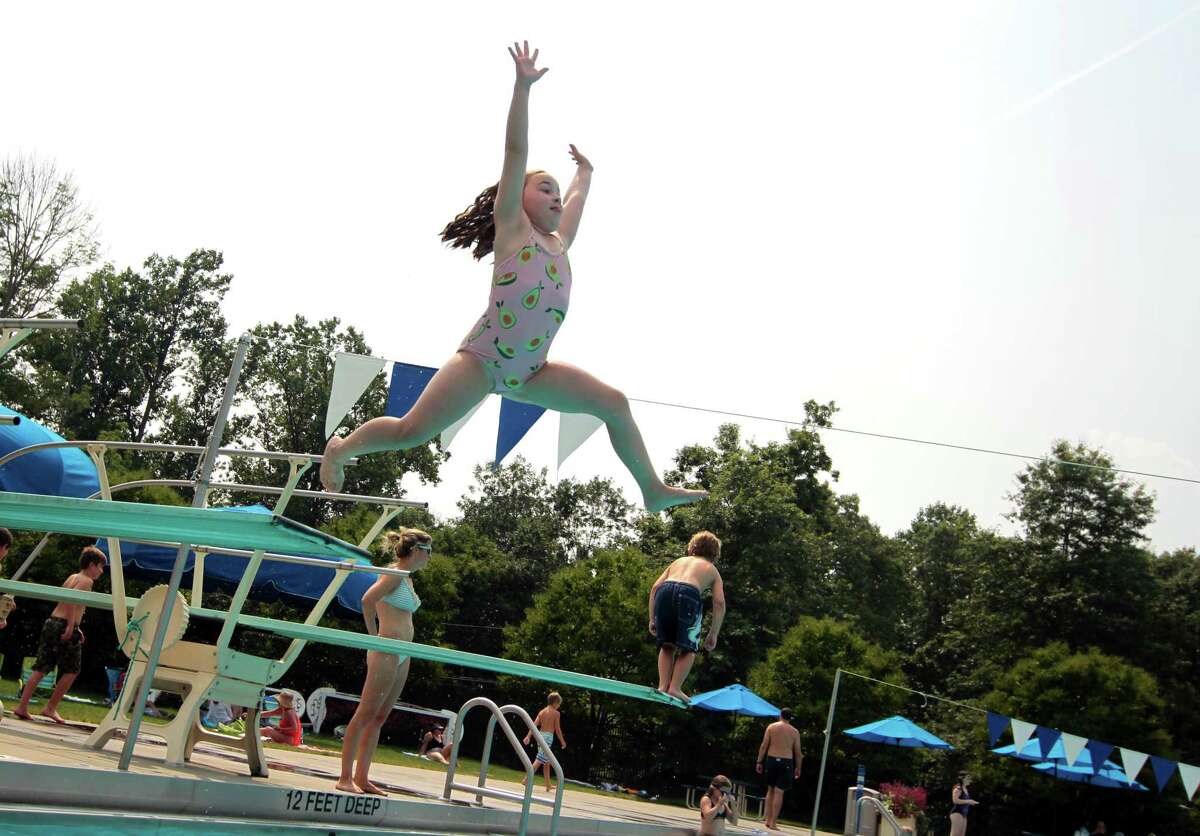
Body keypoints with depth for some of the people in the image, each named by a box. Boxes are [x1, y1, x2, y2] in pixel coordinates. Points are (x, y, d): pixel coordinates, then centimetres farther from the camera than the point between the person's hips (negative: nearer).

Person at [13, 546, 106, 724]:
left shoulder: (72, 577, 20)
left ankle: (22, 707, 5)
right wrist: (71, 626, -24)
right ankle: (50, 708, 5)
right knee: (71, 670, 4)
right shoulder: (87, 580, -6)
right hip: (65, 626, -8)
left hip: (51, 622, 8)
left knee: (41, 669, 9)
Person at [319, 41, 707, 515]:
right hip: (483, 360, -7)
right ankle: (341, 448, 18)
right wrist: (523, 84, -9)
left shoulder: (558, 243, 17)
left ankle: (654, 492, 11)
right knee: (411, 431, -9)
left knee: (614, 404, 2)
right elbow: (516, 151, -5)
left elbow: (577, 198, 38)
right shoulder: (512, 227, 1)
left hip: (530, 371, 7)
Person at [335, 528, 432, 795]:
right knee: (365, 714, -7)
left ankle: (361, 778, 13)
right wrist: (374, 635, -15)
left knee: (379, 718, 10)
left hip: (401, 656, 9)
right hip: (387, 651, -9)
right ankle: (345, 778, -5)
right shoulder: (395, 574, -10)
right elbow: (368, 599, -24)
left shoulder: (407, 579, 18)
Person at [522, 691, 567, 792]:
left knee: (547, 762, 16)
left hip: (540, 735, 7)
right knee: (539, 760, -10)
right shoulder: (556, 713, -4)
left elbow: (534, 724, 4)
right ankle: (526, 779, -19)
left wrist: (528, 736, -2)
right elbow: (557, 729, -7)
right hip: (548, 736, -7)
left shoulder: (542, 712, 13)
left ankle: (548, 785, 21)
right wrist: (562, 741, 2)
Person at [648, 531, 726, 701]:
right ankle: (675, 688, 2)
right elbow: (719, 603, 14)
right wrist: (713, 634, 15)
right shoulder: (712, 570, 29)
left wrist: (652, 619, 22)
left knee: (667, 645, 19)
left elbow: (655, 587, 22)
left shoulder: (679, 561, 36)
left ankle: (663, 686, 10)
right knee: (688, 648, 12)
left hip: (665, 592, 3)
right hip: (688, 594, -3)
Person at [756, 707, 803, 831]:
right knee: (779, 792, -1)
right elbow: (798, 753, 3)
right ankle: (773, 823, -2)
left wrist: (759, 762, 3)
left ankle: (768, 819, 14)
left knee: (771, 789, 15)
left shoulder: (771, 727, 2)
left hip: (771, 760, 1)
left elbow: (763, 746, -2)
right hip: (786, 762, -1)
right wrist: (798, 768, 13)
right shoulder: (794, 731, 3)